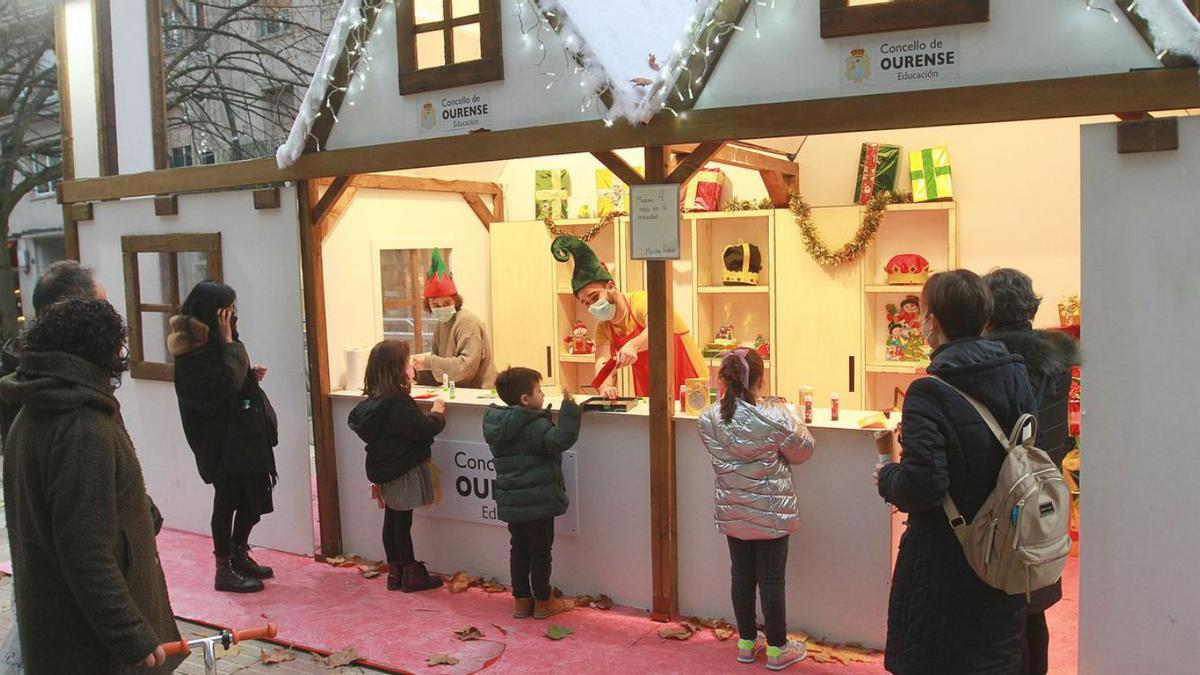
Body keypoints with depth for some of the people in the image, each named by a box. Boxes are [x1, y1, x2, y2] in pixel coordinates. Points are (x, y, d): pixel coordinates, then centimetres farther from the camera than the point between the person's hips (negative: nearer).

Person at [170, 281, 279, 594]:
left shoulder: (208, 344, 14)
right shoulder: (195, 353, -17)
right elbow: (227, 381, -27)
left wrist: (250, 375, 4)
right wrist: (228, 341, -21)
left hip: (242, 436, 10)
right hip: (222, 441, -10)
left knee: (253, 497, 14)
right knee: (228, 500, -1)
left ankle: (239, 556, 29)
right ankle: (225, 570, 11)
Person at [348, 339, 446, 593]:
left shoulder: (373, 400, 3)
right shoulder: (398, 403, -24)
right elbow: (423, 430, -24)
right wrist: (438, 413, -5)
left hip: (386, 469, 9)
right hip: (403, 471, -9)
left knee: (392, 519, 16)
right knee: (402, 522, 1)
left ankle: (394, 572, 25)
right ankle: (411, 574, 12)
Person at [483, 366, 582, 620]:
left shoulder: (495, 423, 4)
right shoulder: (535, 426, -21)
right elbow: (561, 439, -31)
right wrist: (569, 407, -28)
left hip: (510, 502, 7)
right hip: (537, 501, -7)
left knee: (519, 549, 17)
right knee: (540, 551, 7)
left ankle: (521, 600, 25)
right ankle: (543, 602, 18)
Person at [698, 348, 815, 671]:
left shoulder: (709, 419, -10)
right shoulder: (775, 418, -21)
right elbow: (803, 450, -5)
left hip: (732, 512, 4)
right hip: (771, 513, -4)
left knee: (742, 576, 16)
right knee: (772, 580, 8)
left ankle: (746, 642, 30)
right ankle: (777, 649, 21)